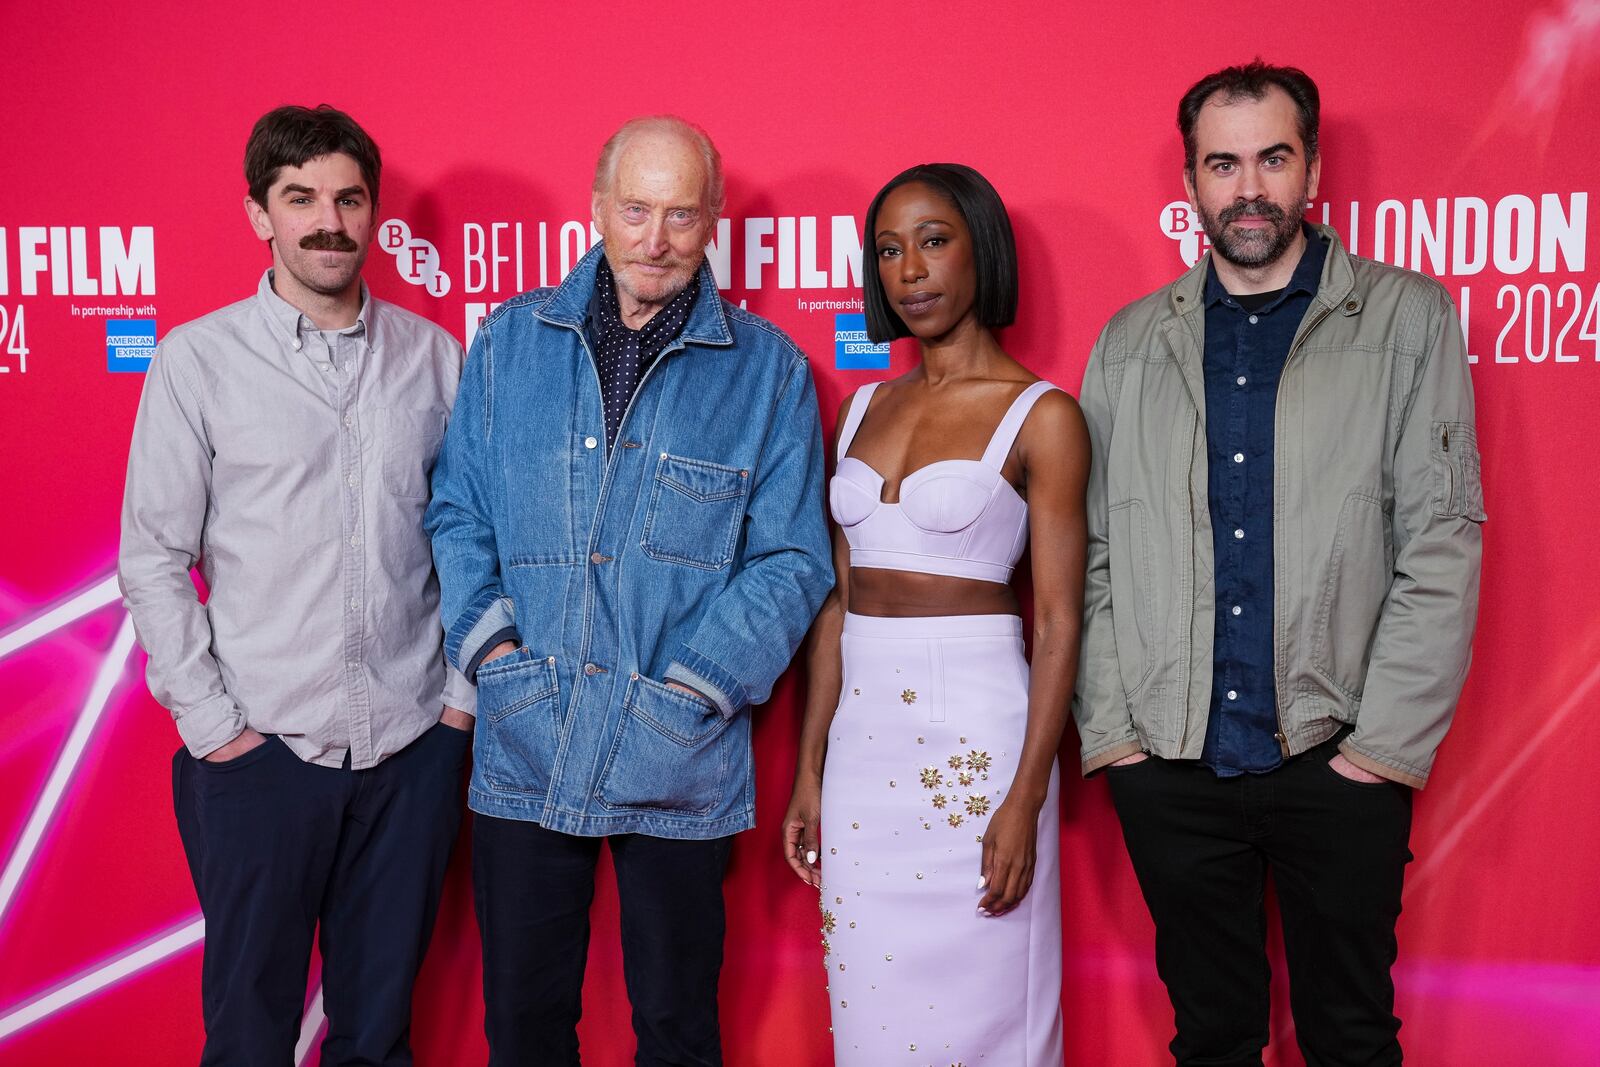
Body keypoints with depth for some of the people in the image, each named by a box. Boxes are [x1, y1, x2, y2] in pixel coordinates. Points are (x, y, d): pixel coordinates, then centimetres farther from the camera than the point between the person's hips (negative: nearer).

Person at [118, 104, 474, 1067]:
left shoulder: (432, 354, 5)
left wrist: (465, 691, 4)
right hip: (260, 746, -2)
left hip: (413, 744, 2)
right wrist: (209, 722, -5)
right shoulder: (198, 359, -2)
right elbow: (153, 558, -1)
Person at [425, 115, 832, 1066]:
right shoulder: (512, 340, 5)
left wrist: (694, 684, -12)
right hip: (522, 748, 2)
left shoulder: (767, 368, -1)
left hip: (679, 764, -1)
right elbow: (458, 512, 7)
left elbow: (793, 560, -3)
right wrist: (488, 640, -8)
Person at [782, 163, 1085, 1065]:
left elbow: (1058, 623, -7)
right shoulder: (864, 408, 12)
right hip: (864, 734, 5)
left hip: (973, 732, -5)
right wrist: (810, 769, 9)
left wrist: (1026, 798, -14)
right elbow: (839, 599, 12)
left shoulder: (1041, 416, -4)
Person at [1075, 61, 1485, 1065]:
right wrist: (1110, 728, 0)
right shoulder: (1131, 343, 8)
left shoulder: (1408, 320, 1)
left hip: (1338, 762, -2)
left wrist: (1388, 744, -9)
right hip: (1170, 766, 2)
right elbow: (1091, 556, 8)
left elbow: (1443, 542, -4)